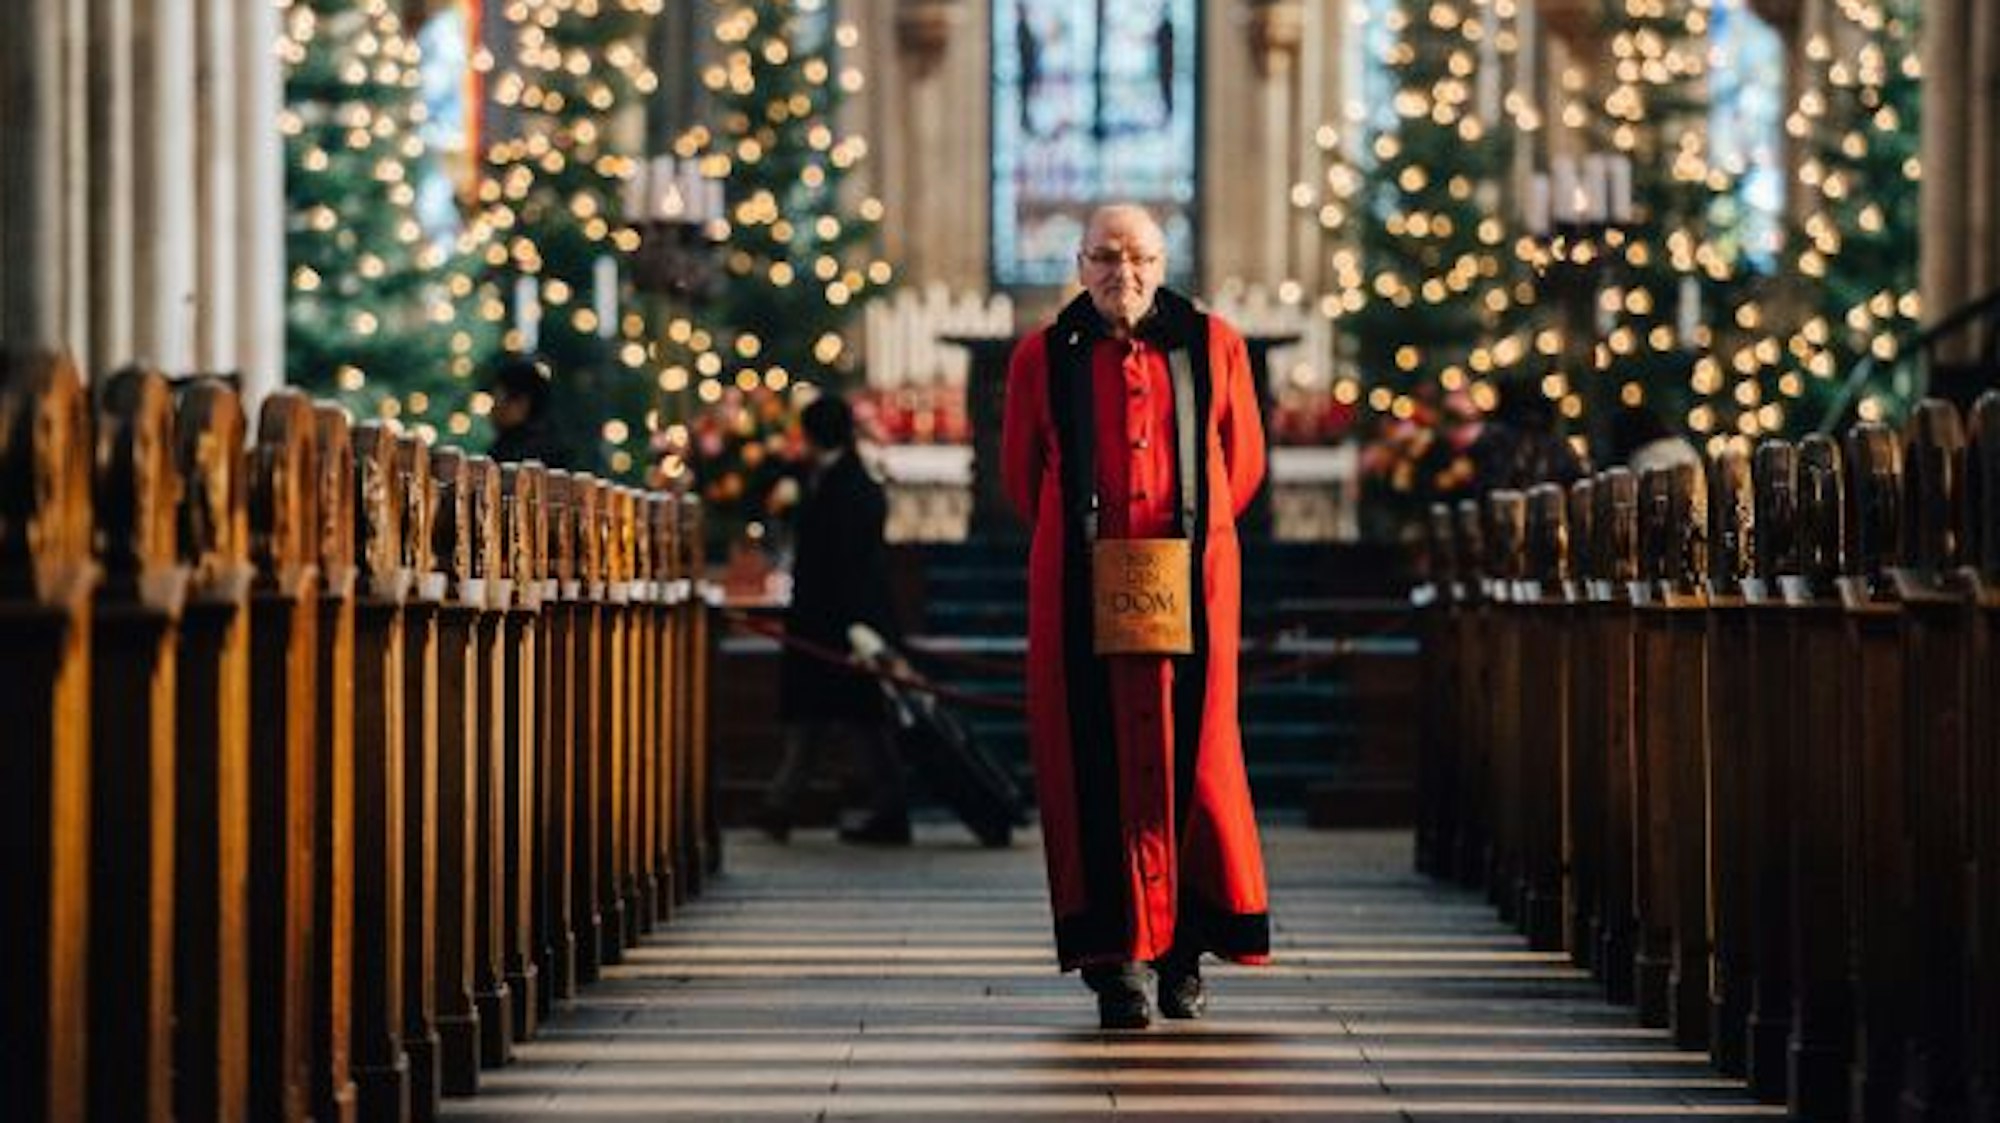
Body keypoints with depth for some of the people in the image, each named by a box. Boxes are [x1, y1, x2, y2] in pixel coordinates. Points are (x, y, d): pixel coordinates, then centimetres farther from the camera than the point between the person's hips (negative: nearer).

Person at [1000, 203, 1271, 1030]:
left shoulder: (1213, 347, 5)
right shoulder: (1044, 359, 4)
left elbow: (1242, 461, 16)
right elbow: (1022, 475, 16)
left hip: (1189, 580, 1)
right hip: (1082, 588, 0)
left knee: (1191, 756, 0)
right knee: (1095, 762, -5)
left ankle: (1185, 948, 15)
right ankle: (1114, 962, -4)